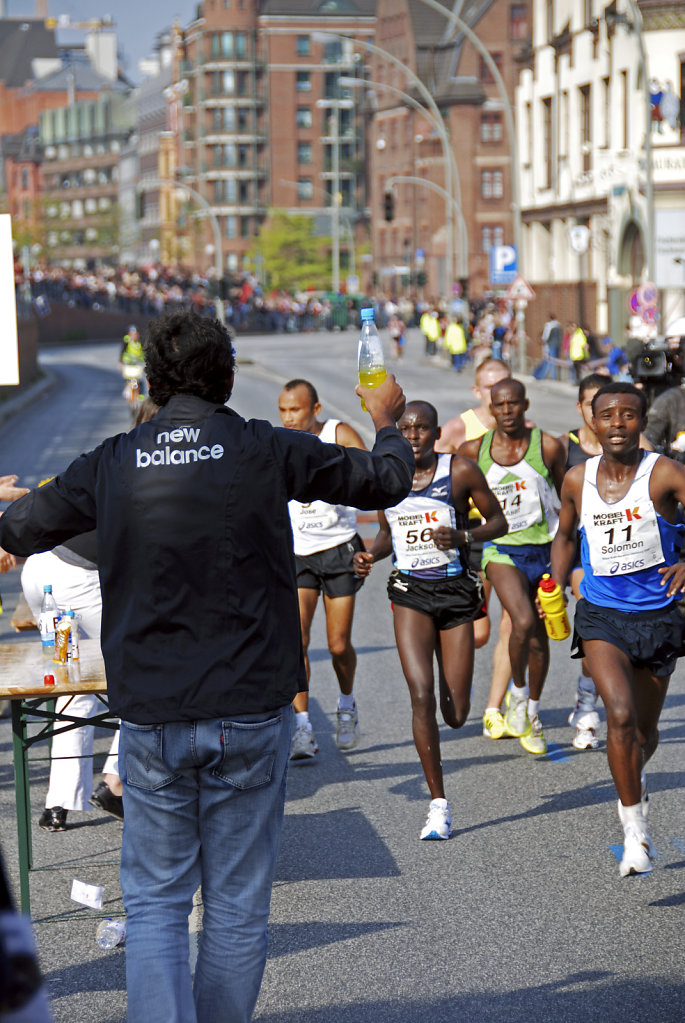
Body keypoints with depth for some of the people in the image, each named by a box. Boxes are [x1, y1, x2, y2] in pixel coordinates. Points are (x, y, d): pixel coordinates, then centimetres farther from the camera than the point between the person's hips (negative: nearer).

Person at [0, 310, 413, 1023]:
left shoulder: (113, 463, -2)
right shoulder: (265, 452, -6)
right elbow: (387, 481, 5)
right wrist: (387, 421, 27)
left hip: (149, 719, 1)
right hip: (250, 713, -1)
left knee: (154, 901, 7)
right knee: (238, 904, 10)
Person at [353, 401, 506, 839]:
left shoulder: (461, 471, -8)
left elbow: (499, 521, 0)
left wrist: (463, 536, -19)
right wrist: (371, 554, -4)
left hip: (456, 593, -1)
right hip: (410, 593, 1)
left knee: (456, 716, 2)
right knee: (421, 696, -16)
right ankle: (439, 804, -6)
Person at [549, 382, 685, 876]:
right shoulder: (578, 480, -1)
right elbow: (565, 536, 18)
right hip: (601, 615, 1)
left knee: (645, 729, 14)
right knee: (620, 714, -21)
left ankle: (634, 780, 51)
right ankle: (636, 830, -13)